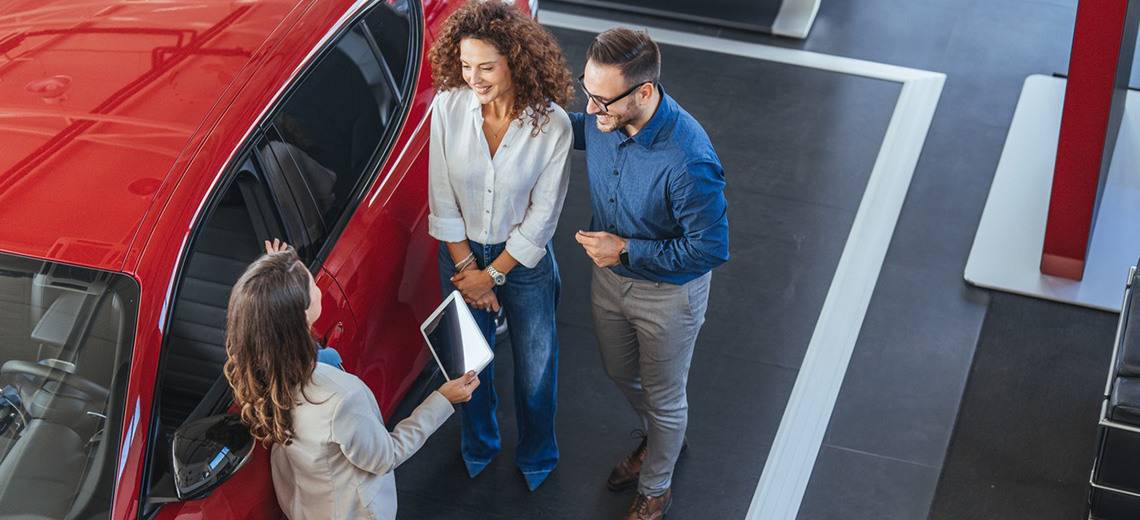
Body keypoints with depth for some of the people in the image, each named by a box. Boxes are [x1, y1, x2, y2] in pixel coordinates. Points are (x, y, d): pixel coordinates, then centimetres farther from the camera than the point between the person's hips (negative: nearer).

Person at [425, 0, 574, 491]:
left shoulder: (552, 125, -25)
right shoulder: (449, 107, -19)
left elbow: (541, 218, -17)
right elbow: (442, 198, -9)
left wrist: (492, 274, -12)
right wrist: (466, 267, -8)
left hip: (524, 261, -2)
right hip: (462, 253, 2)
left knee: (534, 369, 17)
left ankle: (535, 456, 48)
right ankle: (478, 446, 53)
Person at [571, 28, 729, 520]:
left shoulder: (689, 162, -39)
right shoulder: (603, 119, -19)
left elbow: (709, 249, -27)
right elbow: (578, 129, 8)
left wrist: (626, 251, -26)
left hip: (668, 292, -6)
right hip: (610, 275, 6)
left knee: (663, 397, 19)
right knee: (620, 372, 30)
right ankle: (657, 441, 60)